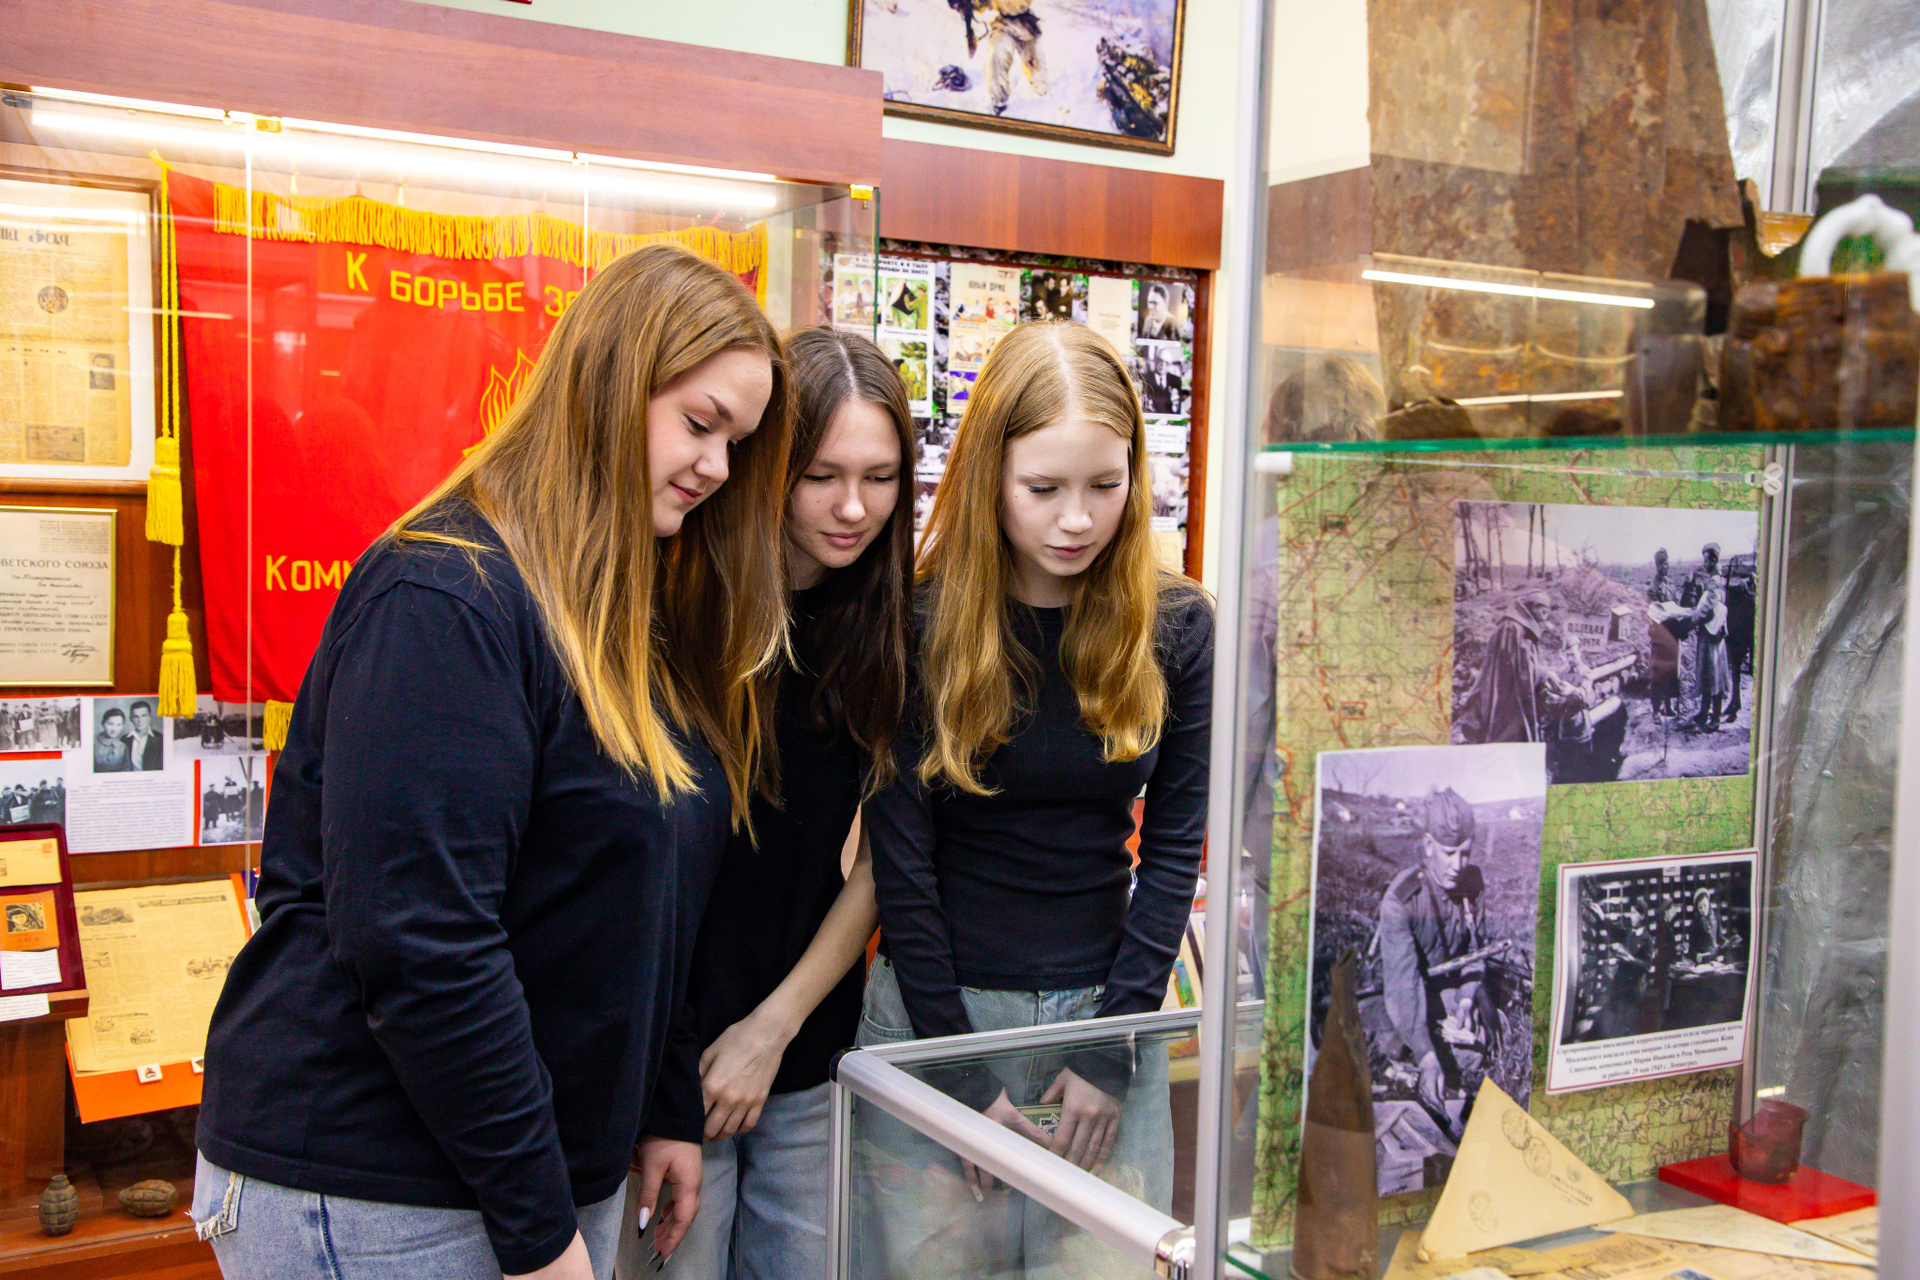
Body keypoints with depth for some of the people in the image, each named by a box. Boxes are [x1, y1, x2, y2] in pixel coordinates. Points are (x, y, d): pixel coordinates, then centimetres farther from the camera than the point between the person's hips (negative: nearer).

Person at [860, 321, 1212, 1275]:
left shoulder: (1176, 628, -3)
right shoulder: (921, 626, -10)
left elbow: (1174, 844, -1)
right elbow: (900, 859, -8)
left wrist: (1114, 1045, -6)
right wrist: (962, 1075, -9)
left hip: (1104, 1009, 2)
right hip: (937, 1005, -2)